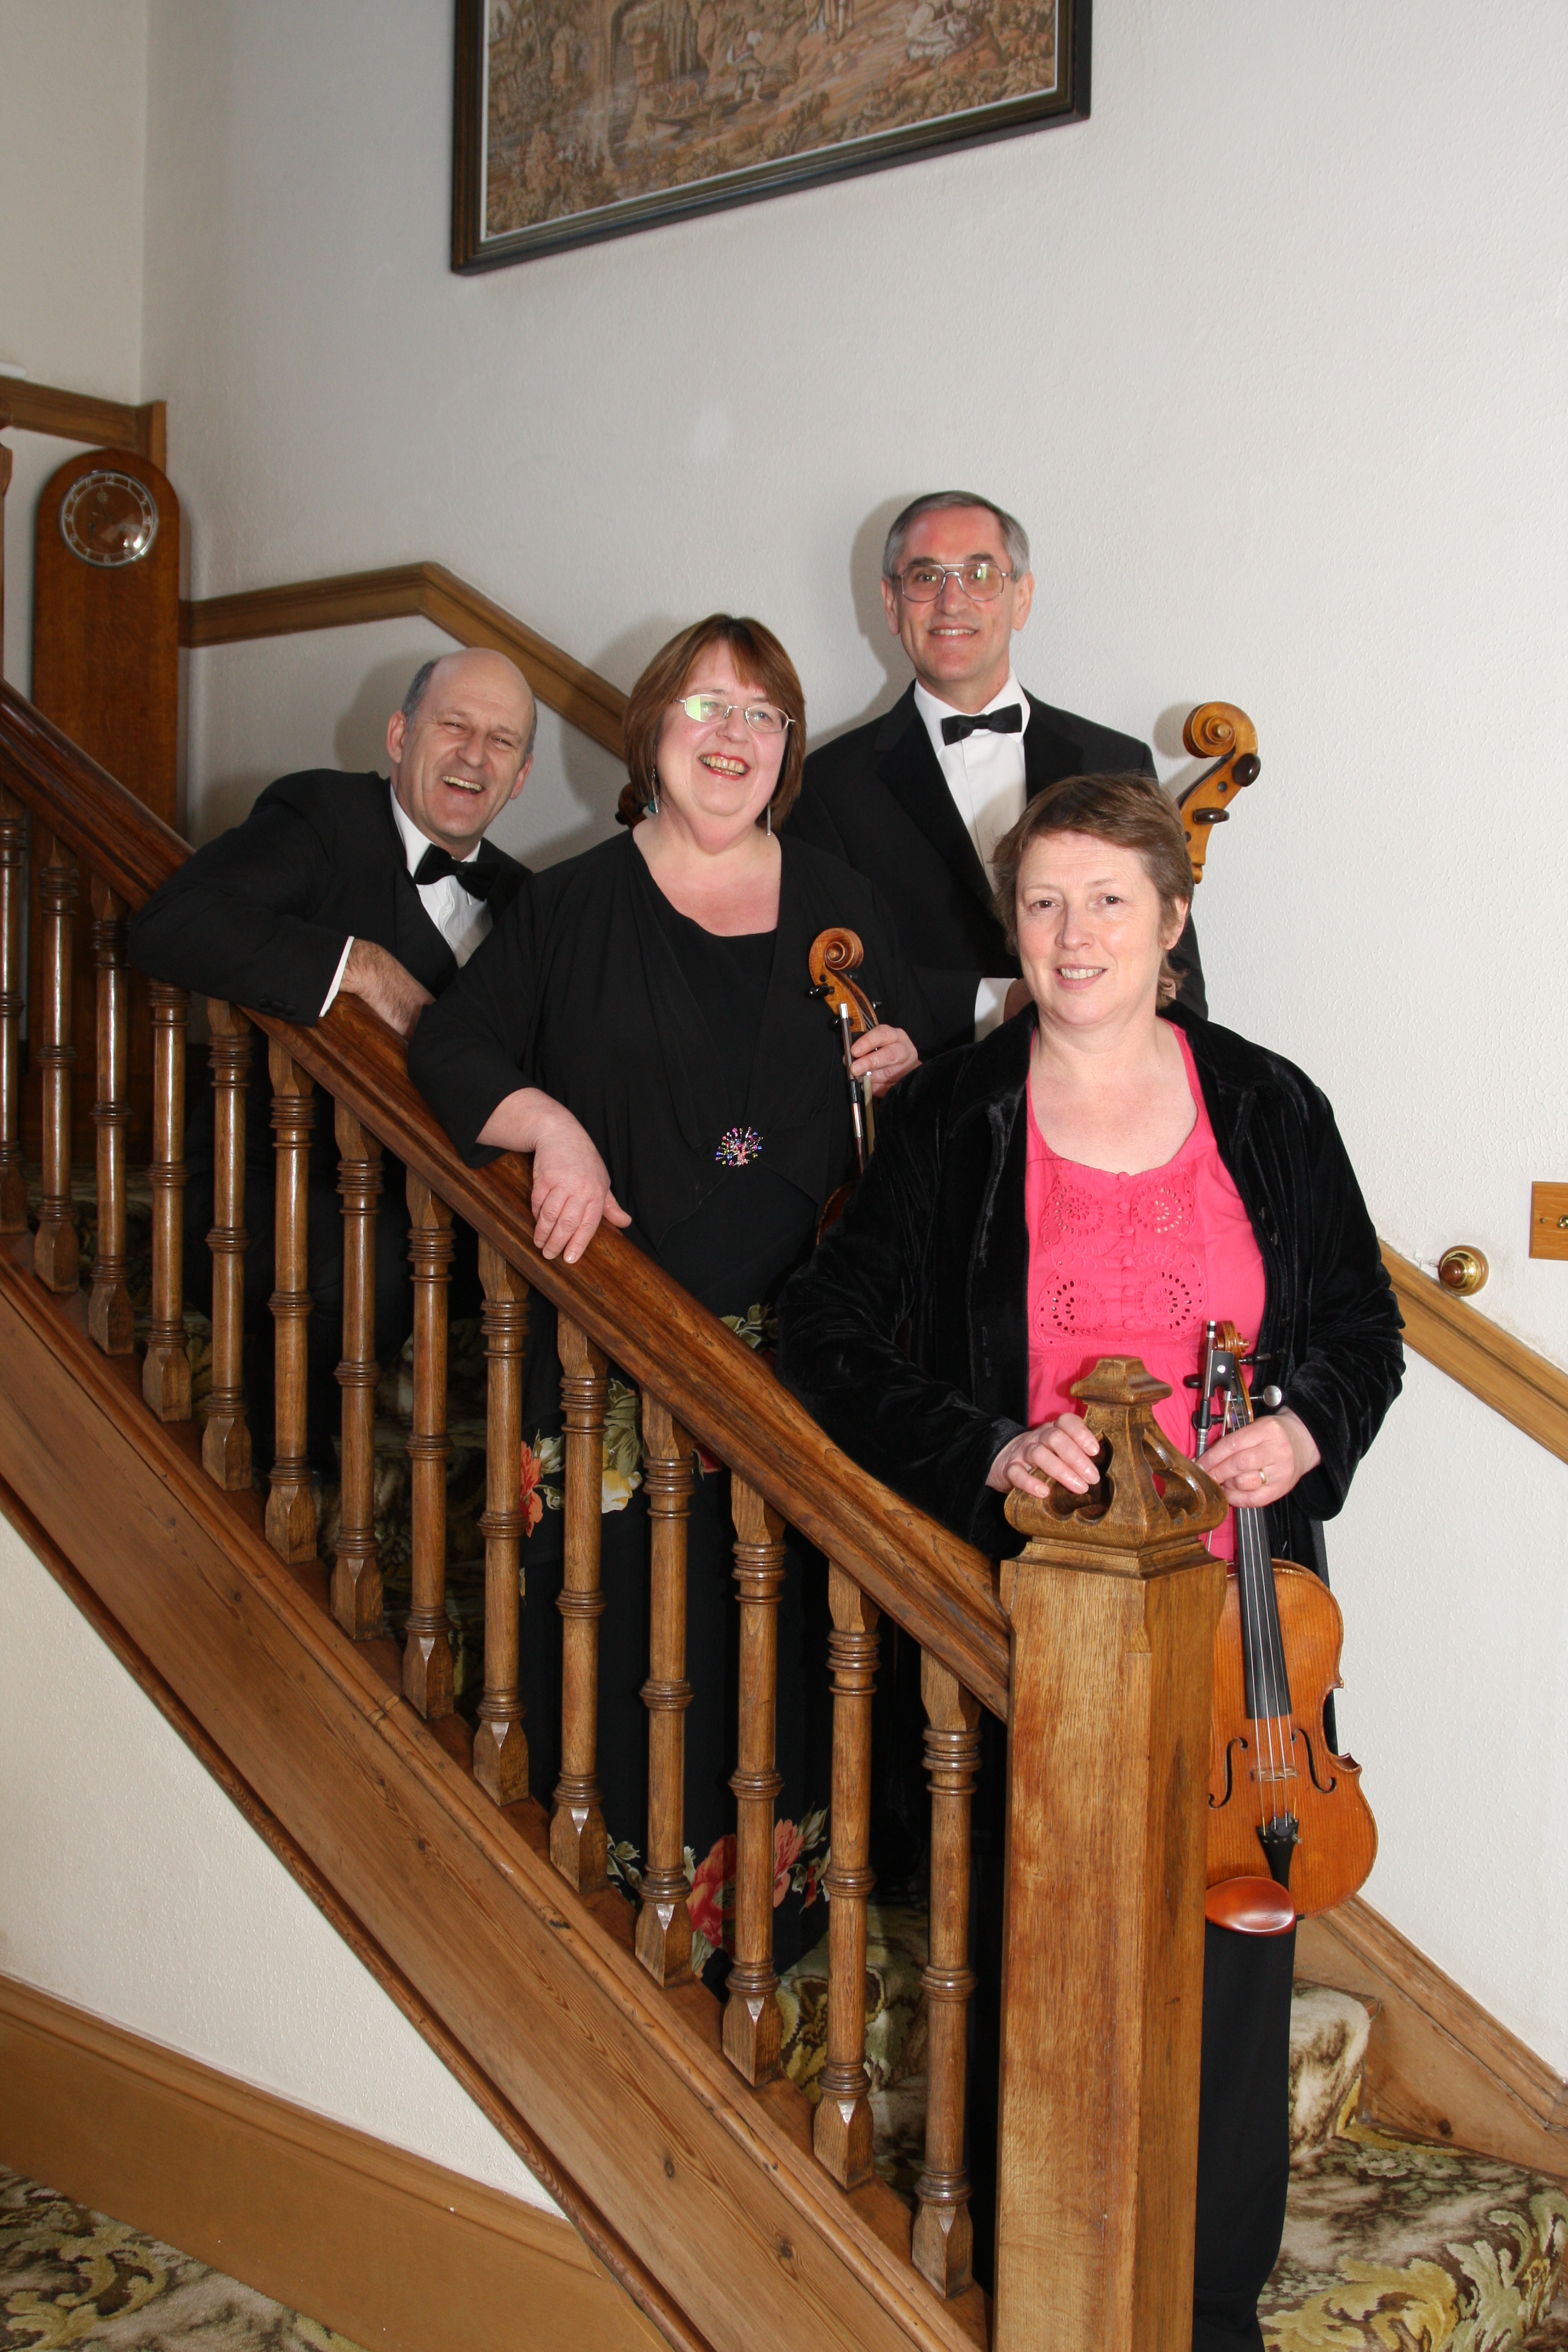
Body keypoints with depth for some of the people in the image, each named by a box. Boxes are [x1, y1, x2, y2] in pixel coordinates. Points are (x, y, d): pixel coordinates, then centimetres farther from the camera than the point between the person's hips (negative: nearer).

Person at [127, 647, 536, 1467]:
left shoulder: (515, 895, 17)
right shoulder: (322, 814, -3)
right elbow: (167, 924, -21)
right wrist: (361, 963, -24)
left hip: (413, 1193, 5)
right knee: (368, 1262, -35)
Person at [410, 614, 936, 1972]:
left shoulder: (841, 904, 14)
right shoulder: (575, 908, 7)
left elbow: (920, 1049, 23)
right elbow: (450, 1049, 4)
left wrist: (904, 1058, 0)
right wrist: (549, 1124, -13)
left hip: (806, 1332, 2)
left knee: (791, 1594, 1)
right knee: (636, 1594, -3)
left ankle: (778, 1852, 16)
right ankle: (658, 1850, 13)